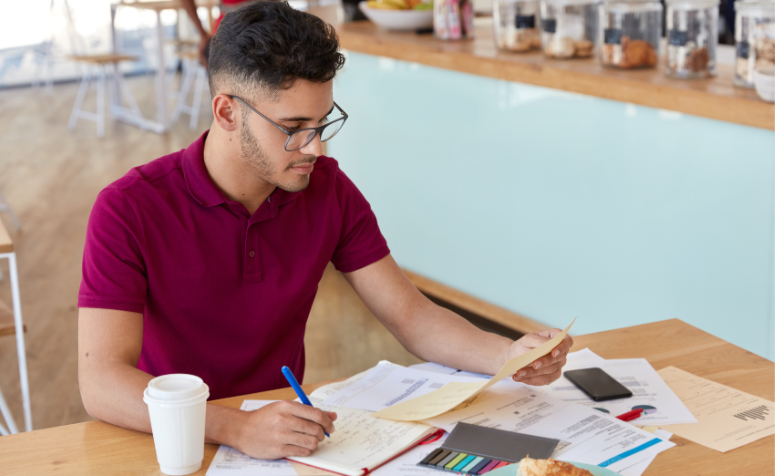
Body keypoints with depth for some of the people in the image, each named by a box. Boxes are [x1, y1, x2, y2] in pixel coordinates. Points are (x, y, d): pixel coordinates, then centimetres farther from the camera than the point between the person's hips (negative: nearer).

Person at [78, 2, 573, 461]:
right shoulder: (129, 210, -16)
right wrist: (237, 428, -39)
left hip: (286, 432, 3)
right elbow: (101, 382, -24)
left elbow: (411, 316, 2)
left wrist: (509, 354, -17)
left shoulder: (329, 191, -1)